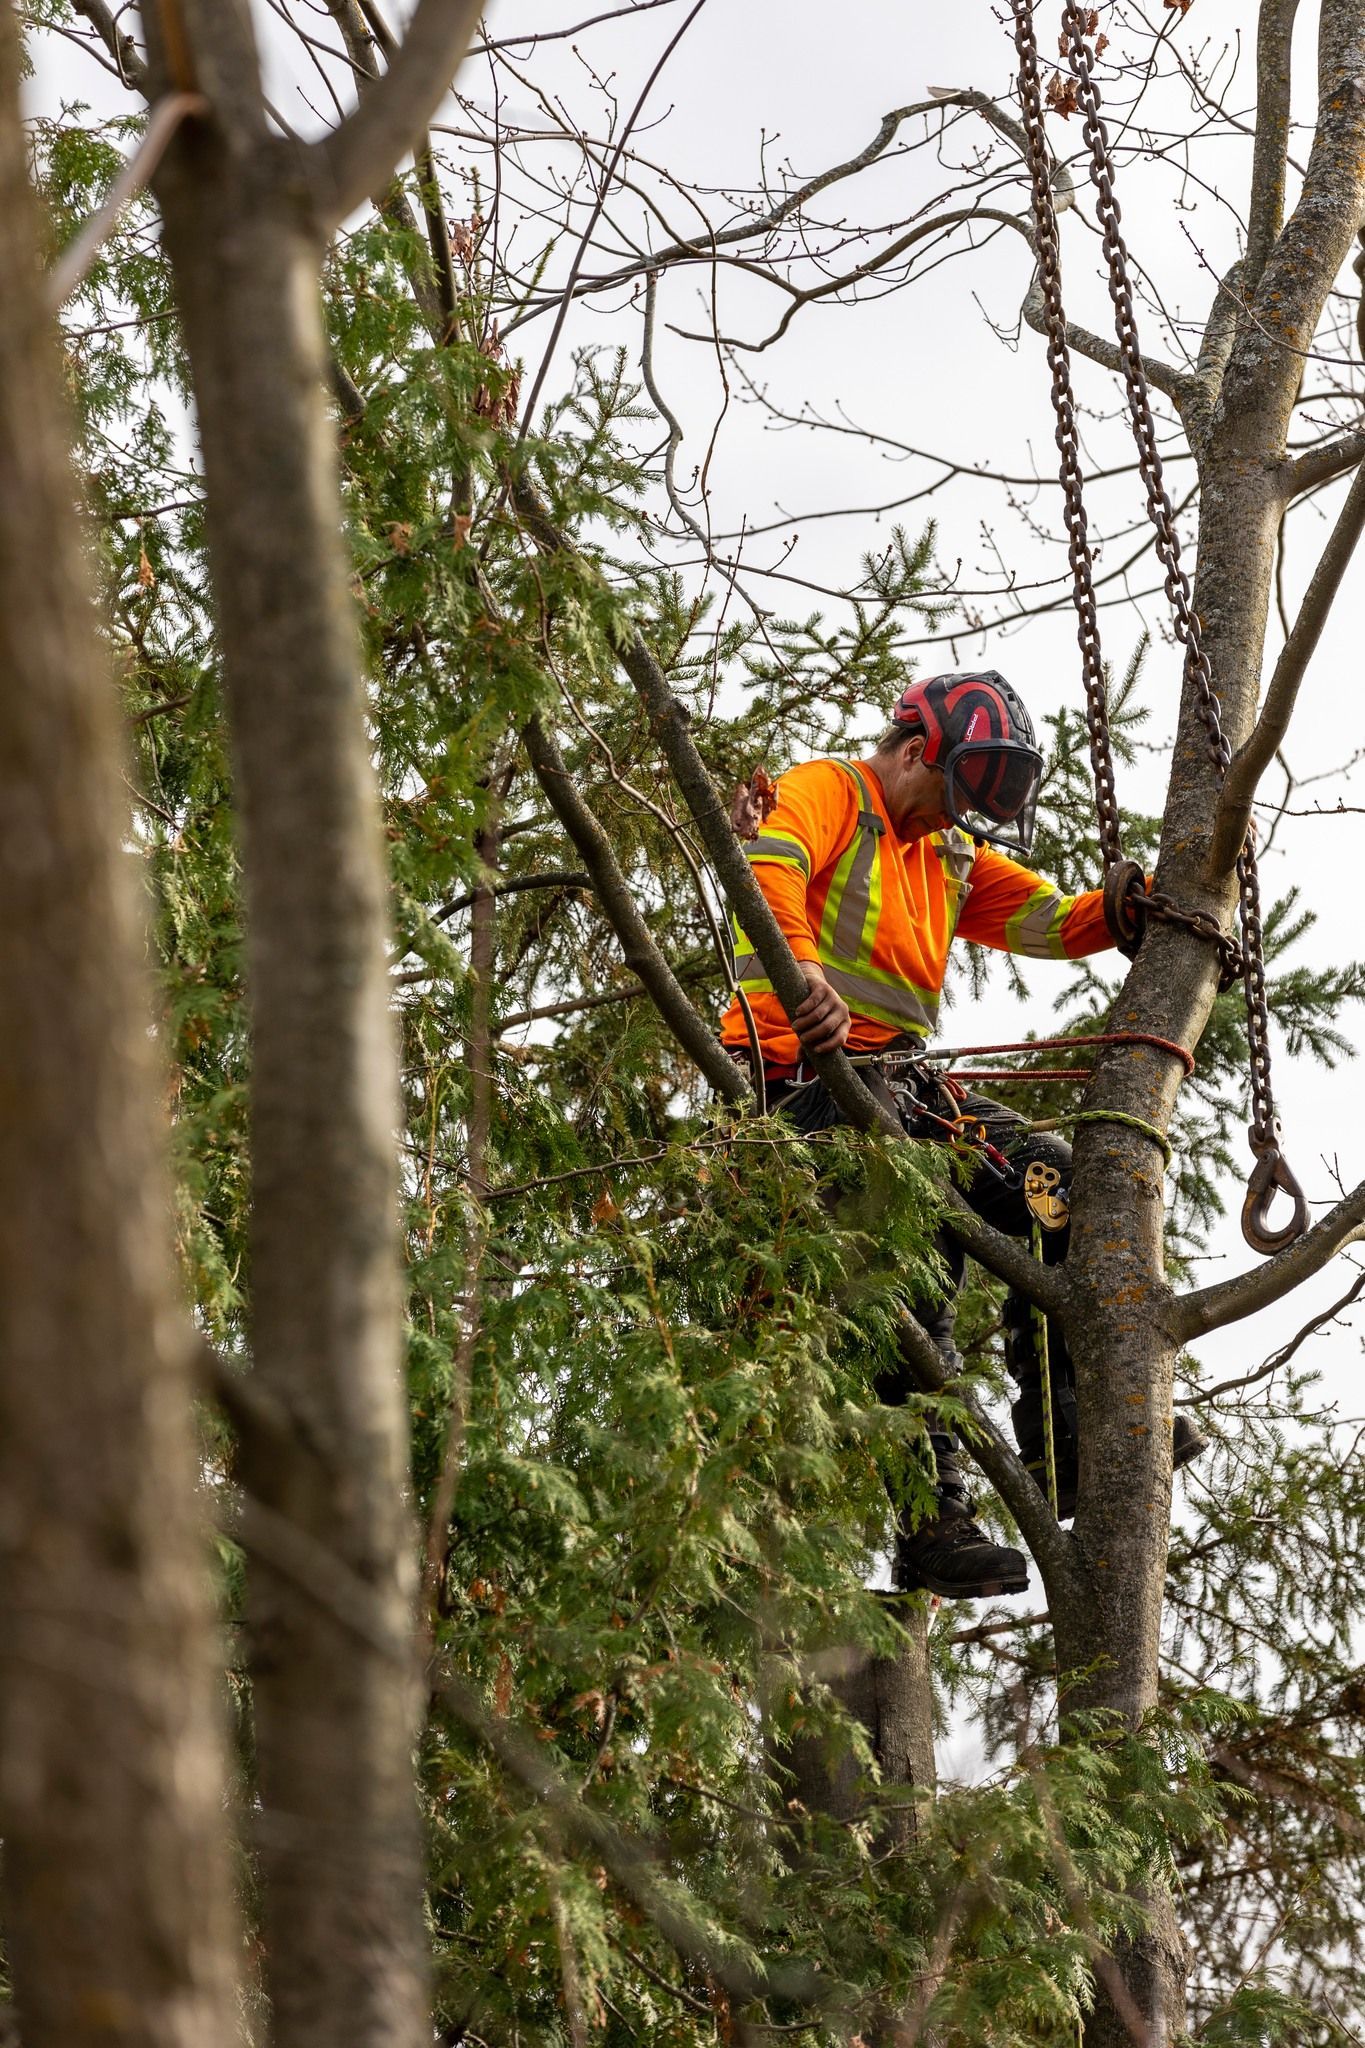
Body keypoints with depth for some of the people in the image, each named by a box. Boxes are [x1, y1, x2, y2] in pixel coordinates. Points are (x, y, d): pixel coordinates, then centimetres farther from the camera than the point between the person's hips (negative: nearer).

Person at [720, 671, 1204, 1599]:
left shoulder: (954, 856, 24)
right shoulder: (826, 792, -1)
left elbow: (1061, 923, 17)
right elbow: (766, 868, -23)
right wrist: (800, 974, -42)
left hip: (901, 1077, 9)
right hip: (803, 1065, -9)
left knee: (1052, 1180, -5)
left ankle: (1065, 1437, -6)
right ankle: (934, 1522, -26)